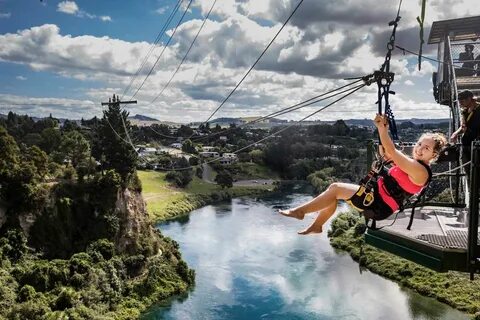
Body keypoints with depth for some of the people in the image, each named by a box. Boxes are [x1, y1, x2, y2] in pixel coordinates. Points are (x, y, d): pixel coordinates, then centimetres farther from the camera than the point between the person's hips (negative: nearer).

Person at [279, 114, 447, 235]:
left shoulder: (421, 171, -20)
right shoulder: (413, 162, 10)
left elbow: (392, 152, -27)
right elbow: (387, 155, 16)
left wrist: (381, 127, -26)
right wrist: (384, 129, 4)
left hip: (380, 206, -10)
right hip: (377, 194, 10)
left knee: (335, 188, -12)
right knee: (336, 191, 8)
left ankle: (300, 211, 0)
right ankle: (316, 226, 19)